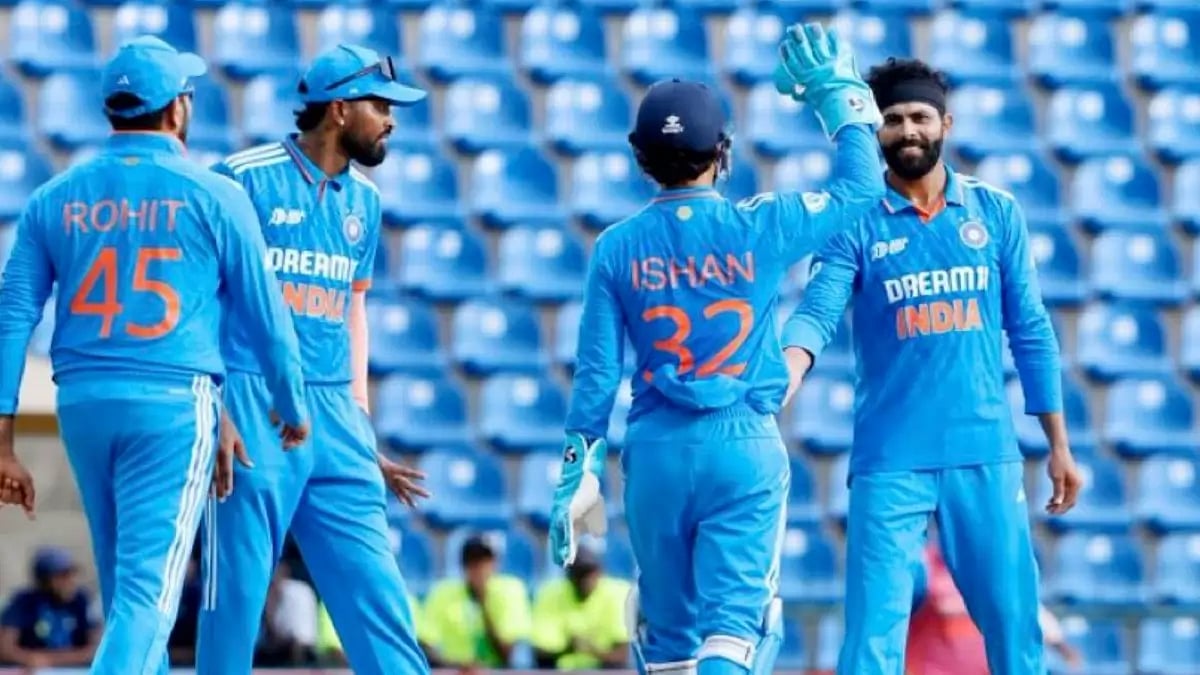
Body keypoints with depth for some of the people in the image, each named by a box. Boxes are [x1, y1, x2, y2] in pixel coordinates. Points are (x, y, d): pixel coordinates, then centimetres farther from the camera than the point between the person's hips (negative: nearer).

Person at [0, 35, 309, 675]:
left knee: (125, 585, 19)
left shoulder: (55, 198, 6)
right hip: (172, 404, -4)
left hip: (81, 404, 5)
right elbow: (265, 315, 1)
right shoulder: (212, 196, -4)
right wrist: (293, 408, 17)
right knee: (148, 589, -9)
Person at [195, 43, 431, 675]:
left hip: (334, 411, 6)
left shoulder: (363, 201, 14)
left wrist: (360, 423, 17)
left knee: (373, 584, 1)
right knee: (237, 585, -3)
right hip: (252, 408, -6)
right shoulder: (245, 178, -6)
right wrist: (215, 410, -14)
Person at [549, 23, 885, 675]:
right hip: (744, 448, -2)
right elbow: (861, 188, 8)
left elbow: (596, 372, 0)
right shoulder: (759, 227, -5)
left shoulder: (617, 247, 0)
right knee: (734, 620, -6)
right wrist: (837, 94, 17)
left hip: (656, 451, 2)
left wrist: (577, 470, 6)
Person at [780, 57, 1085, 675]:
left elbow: (1031, 333, 10)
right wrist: (781, 379, -34)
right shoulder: (855, 225, 1)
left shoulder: (997, 213, 8)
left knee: (1014, 623, 5)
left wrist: (1058, 445, 9)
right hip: (890, 461, -2)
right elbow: (817, 313, -13)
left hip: (986, 455, 2)